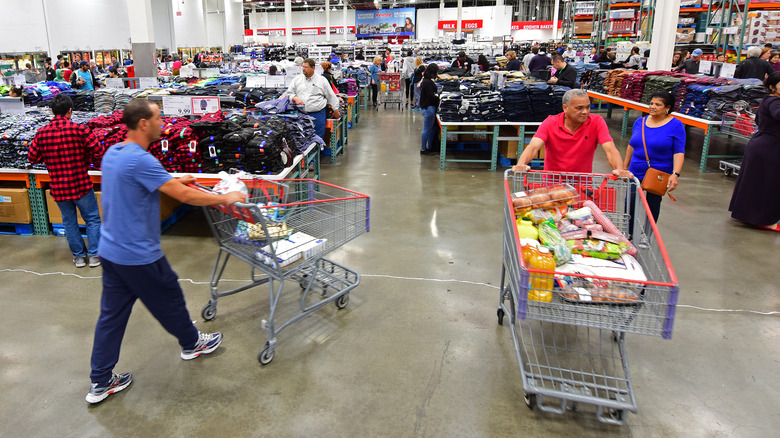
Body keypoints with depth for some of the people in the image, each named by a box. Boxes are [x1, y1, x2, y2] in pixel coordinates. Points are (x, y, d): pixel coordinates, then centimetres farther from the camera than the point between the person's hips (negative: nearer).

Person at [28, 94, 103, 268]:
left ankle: (78, 256, 26)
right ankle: (94, 255, 15)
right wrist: (90, 162, 4)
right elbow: (98, 151, -16)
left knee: (69, 222, 18)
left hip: (57, 187, 3)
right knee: (92, 219, 13)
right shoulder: (79, 129, -15)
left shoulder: (42, 133, -4)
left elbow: (32, 157, 3)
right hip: (81, 185, -3)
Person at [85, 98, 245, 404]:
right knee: (169, 301, 14)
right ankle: (192, 344, 38)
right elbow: (184, 196, -24)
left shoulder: (112, 153, 6)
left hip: (111, 250, 9)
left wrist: (174, 182, 21)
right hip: (139, 255, -9)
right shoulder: (140, 160, -24)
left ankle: (100, 382, 24)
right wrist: (226, 198, -14)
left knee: (112, 314, 15)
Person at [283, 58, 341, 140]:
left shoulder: (322, 80, 7)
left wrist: (336, 110, 12)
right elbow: (289, 93, 15)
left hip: (318, 114, -2)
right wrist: (295, 98, -6)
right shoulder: (297, 79, 13)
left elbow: (331, 96, 12)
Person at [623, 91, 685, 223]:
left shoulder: (676, 125, -8)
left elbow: (679, 152, -12)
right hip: (635, 173, 4)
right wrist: (625, 168, 17)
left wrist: (675, 174, -24)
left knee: (652, 206, 8)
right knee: (629, 204, 2)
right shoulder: (640, 122, 5)